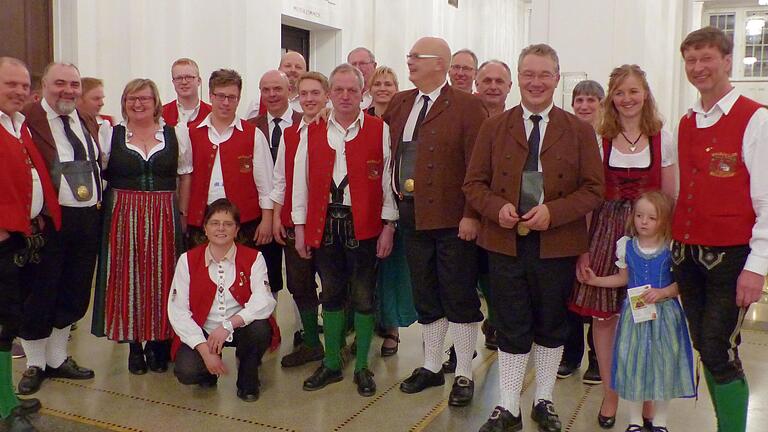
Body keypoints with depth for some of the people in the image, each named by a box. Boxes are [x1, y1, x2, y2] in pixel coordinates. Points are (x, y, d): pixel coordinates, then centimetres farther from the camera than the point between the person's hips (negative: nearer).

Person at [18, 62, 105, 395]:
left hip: (87, 218, 6)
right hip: (49, 221, -6)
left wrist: (98, 203, 11)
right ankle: (35, 364, 25)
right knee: (40, 293, 7)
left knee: (74, 294, 15)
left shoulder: (89, 123, 12)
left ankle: (57, 359, 32)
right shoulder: (29, 119, -11)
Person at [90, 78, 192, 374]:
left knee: (161, 278, 4)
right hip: (122, 217, 0)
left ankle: (158, 342, 18)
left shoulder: (176, 135, 5)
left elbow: (185, 177, 7)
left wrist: (181, 214, 1)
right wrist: (111, 208, -2)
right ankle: (134, 345, 16)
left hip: (164, 219, 0)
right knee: (127, 278, 3)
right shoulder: (110, 135, 5)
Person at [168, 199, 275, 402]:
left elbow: (264, 302, -20)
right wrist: (205, 350, -20)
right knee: (186, 371, -26)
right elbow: (177, 311, -10)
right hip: (201, 332, 0)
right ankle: (209, 372, 14)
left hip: (240, 329, 0)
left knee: (260, 328, -32)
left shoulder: (253, 258, -6)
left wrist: (228, 325, -33)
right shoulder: (188, 260, -4)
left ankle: (248, 380, -1)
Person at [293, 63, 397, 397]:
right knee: (331, 295, 13)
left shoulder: (380, 131, -1)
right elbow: (301, 181, 6)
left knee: (363, 297, 6)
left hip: (364, 226, -2)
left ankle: (362, 366, 21)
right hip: (324, 224, 3)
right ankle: (331, 363, 27)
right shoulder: (312, 133, 7)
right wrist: (300, 227, 3)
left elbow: (389, 180, -2)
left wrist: (388, 226, -6)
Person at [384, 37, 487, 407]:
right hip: (412, 216, 6)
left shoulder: (467, 106, -7)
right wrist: (397, 198, 1)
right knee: (425, 297, 16)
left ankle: (464, 375, 18)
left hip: (453, 219, -6)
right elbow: (393, 153, 13)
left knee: (460, 298, 5)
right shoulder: (399, 103, 12)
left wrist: (472, 214, -16)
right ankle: (431, 366, 31)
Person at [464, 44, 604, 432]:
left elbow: (594, 189, -1)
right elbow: (474, 183, 4)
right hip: (505, 243, 0)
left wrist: (553, 211, -17)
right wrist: (497, 208, -16)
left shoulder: (579, 131, 2)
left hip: (558, 246, 0)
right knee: (511, 328, 6)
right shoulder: (493, 128, 5)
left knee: (551, 327, 13)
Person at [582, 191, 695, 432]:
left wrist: (662, 292, -20)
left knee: (663, 362, 5)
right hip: (634, 311, 2)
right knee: (633, 361, 5)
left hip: (664, 313, -2)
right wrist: (596, 280, 2)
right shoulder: (626, 245, -1)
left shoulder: (671, 249, -8)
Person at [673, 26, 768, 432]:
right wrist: (675, 246, 11)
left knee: (719, 352, -5)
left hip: (730, 258, -6)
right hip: (686, 255, 6)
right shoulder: (685, 124, 11)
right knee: (704, 348, 13)